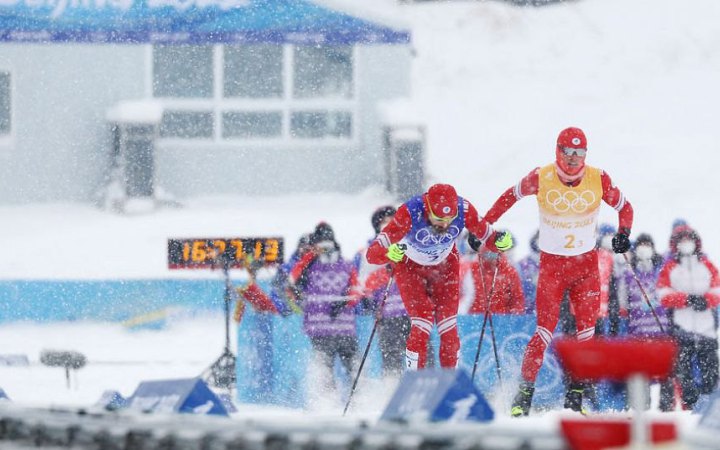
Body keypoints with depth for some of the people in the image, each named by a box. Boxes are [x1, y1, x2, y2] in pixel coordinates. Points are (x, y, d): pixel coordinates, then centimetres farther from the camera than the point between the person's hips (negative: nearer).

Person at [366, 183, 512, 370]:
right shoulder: (410, 213, -38)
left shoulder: (464, 210, -30)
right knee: (422, 325, -15)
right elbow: (372, 254, -41)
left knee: (448, 328, -3)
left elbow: (486, 234, -13)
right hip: (410, 267, -3)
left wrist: (500, 241, -36)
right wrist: (389, 253, -63)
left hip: (445, 266, 3)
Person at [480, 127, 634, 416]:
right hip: (551, 264, -2)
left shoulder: (598, 180, -6)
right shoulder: (541, 179, -10)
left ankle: (575, 398, 4)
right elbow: (511, 197, 6)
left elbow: (624, 208, 8)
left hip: (587, 264, 2)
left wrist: (624, 234, -10)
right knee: (545, 331, -11)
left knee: (587, 332, -3)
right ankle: (524, 394, -3)